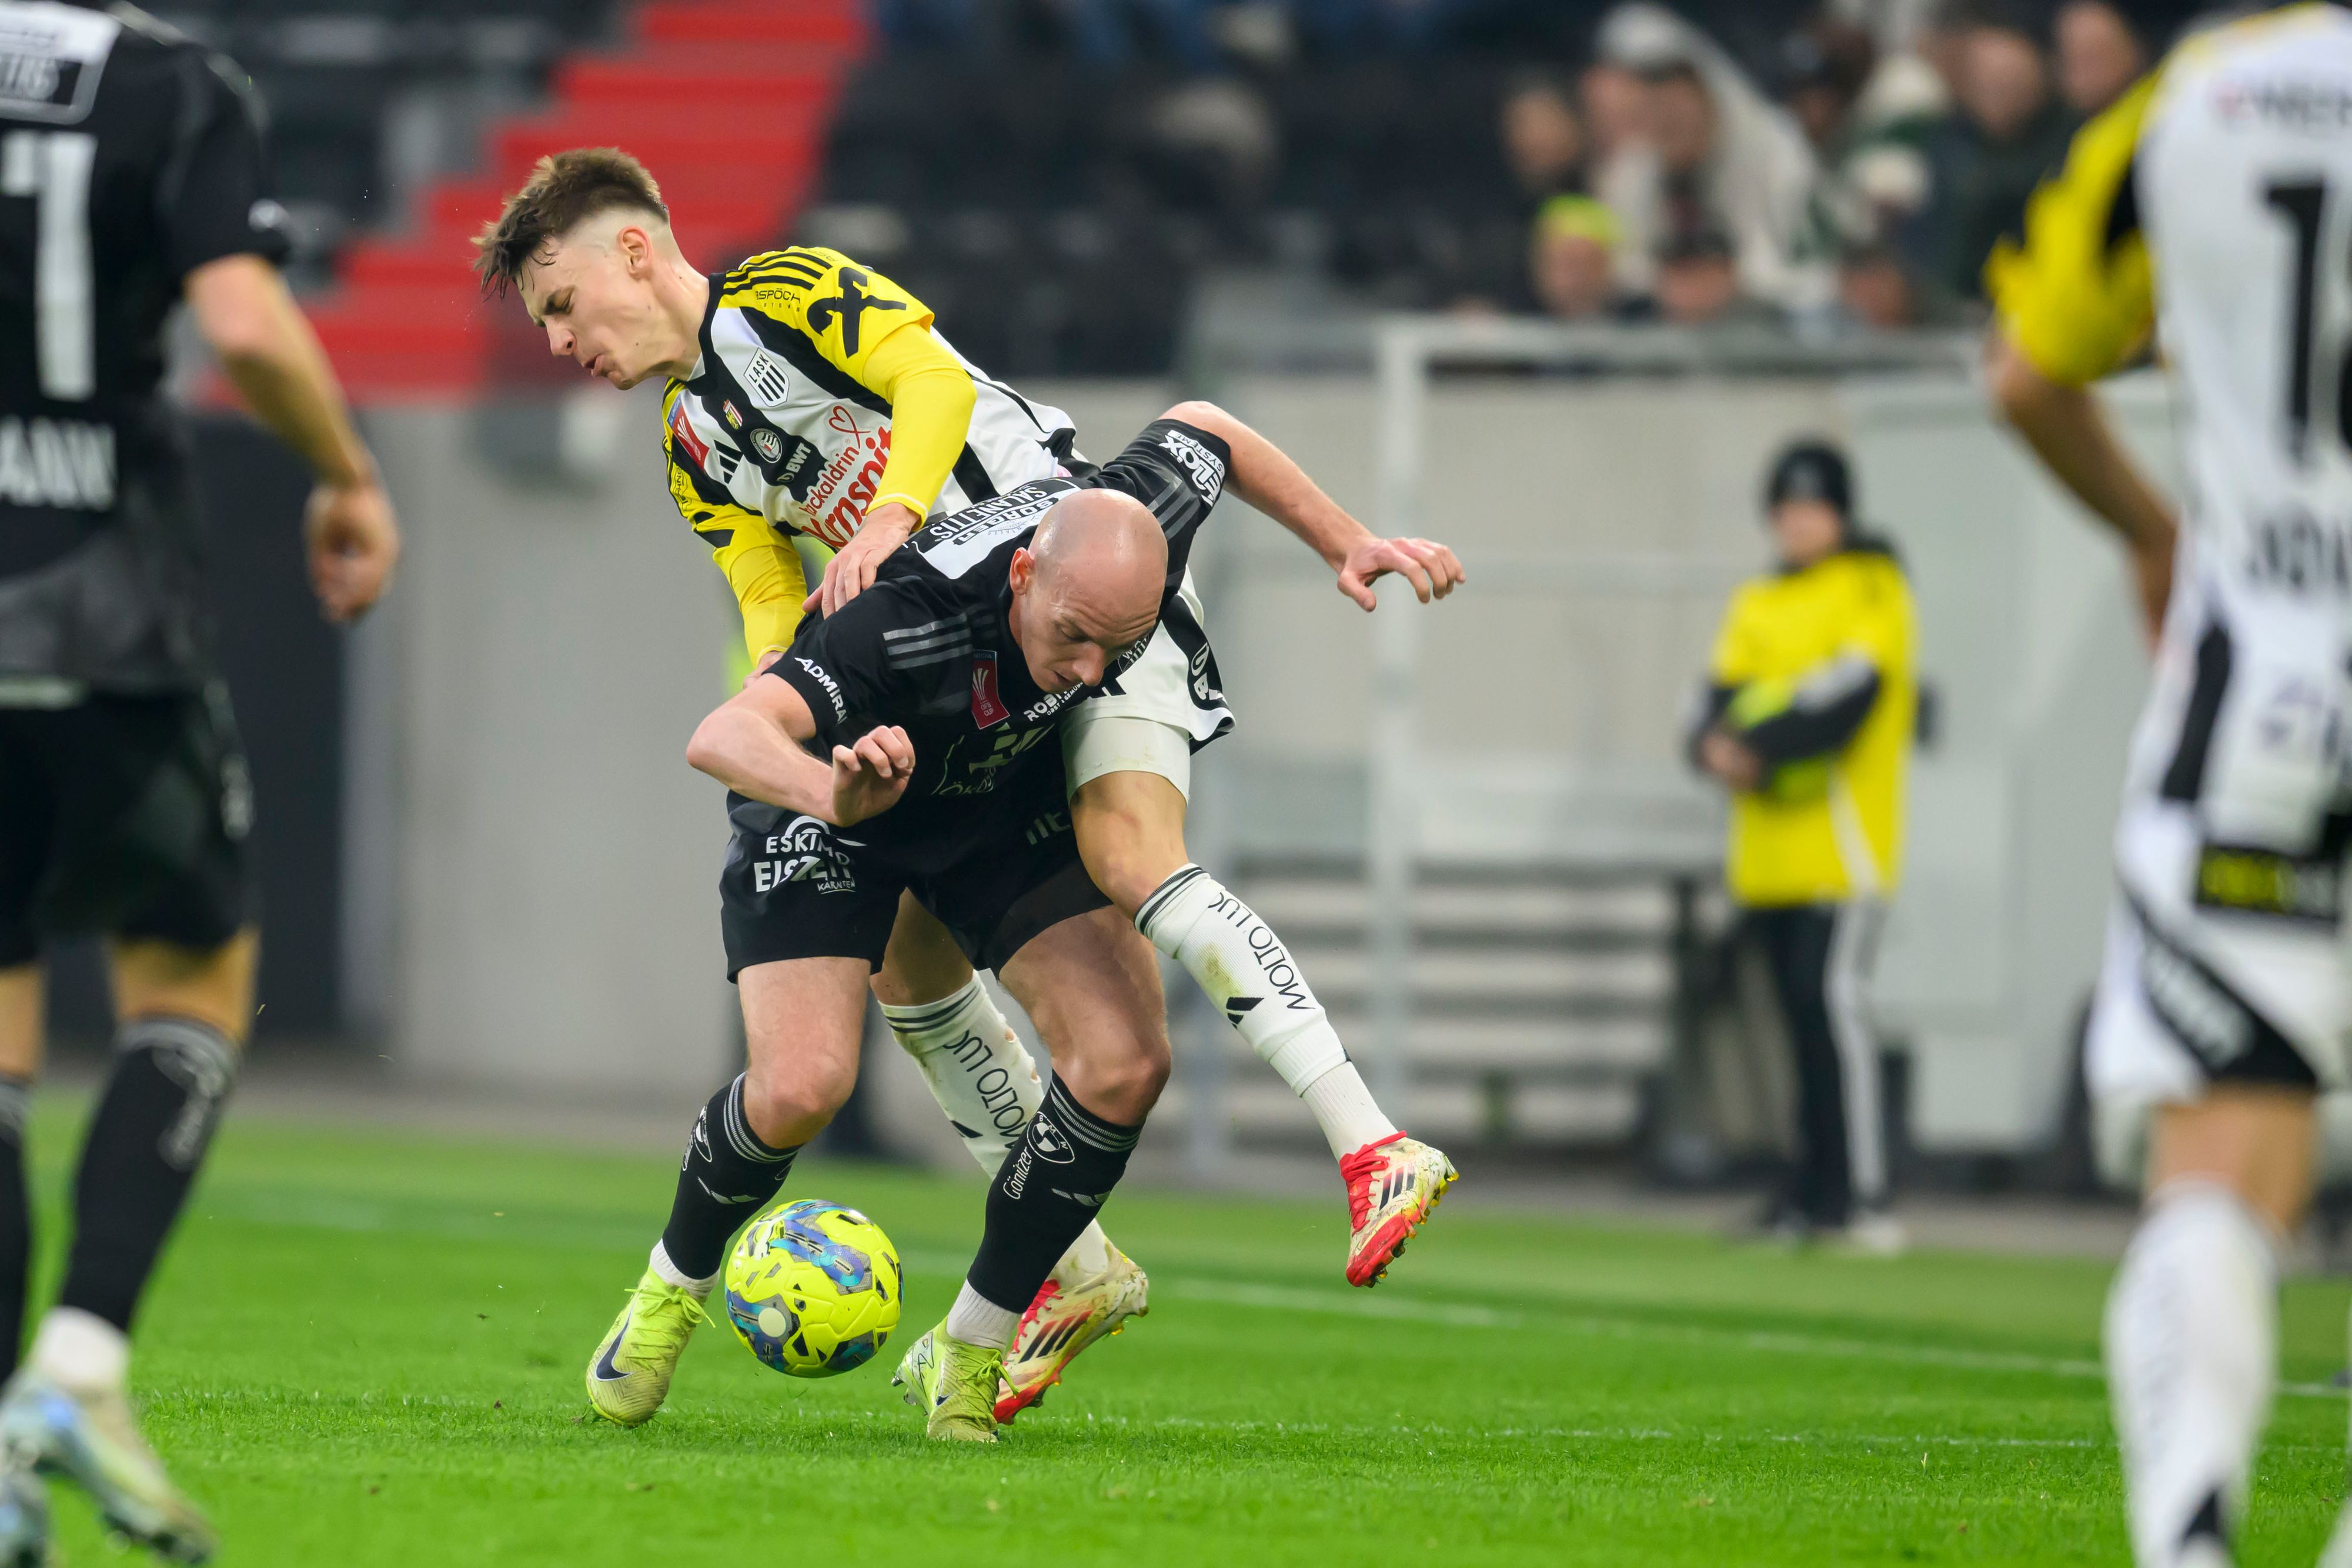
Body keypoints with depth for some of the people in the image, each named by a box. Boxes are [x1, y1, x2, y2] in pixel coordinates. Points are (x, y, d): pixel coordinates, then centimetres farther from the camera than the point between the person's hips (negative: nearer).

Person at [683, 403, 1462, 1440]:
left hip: (1008, 805, 5)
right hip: (827, 806, -5)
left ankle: (968, 1353, 2)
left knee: (1124, 1062, -14)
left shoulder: (1137, 530, -29)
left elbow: (1199, 429, -4)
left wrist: (1349, 546, 1)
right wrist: (833, 793, -74)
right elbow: (720, 738, -55)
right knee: (805, 1085, -23)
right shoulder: (909, 621, -44)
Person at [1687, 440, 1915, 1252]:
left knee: (1832, 995, -16)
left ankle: (1862, 1195, -17)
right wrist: (1717, 743, -12)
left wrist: (1755, 749, -19)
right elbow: (1726, 692, 10)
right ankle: (1814, 1190, 10)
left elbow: (1846, 695, -15)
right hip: (1769, 848, 7)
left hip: (1841, 841, -7)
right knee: (1799, 1013, 7)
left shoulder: (1872, 592, -2)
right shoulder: (1756, 604, 20)